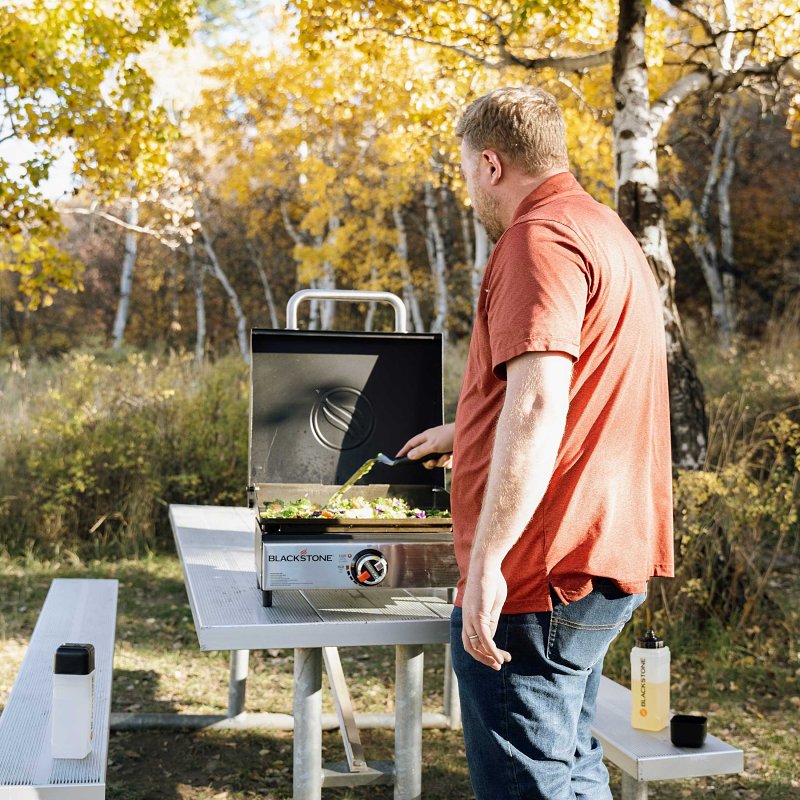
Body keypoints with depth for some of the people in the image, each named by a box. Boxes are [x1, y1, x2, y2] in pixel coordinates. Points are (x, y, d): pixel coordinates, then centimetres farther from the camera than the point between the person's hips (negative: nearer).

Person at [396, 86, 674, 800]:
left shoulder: (540, 237, -14)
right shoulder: (609, 234, 20)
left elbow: (537, 405, -26)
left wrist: (487, 561, -26)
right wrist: (465, 431, 43)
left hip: (540, 579, -11)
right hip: (605, 561, 11)